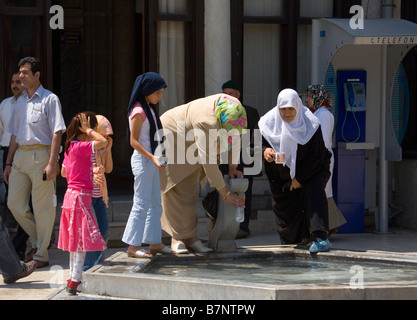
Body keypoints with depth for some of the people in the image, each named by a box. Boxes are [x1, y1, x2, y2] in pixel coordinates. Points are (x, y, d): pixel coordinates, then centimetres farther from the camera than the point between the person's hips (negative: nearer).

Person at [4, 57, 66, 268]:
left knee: (42, 207, -2)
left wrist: (52, 163, -17)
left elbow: (57, 132, -9)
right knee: (15, 204, 3)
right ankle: (37, 241, 22)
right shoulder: (20, 102, 16)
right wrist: (9, 163, 16)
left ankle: (41, 255, 5)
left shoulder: (49, 100, -4)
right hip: (20, 156, 7)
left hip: (40, 155, -7)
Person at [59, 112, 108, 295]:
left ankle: (74, 277, 20)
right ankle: (74, 282, -10)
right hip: (80, 196, -10)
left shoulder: (70, 147, 12)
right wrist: (88, 131, -16)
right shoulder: (81, 147, -16)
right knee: (83, 239, -8)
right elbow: (103, 142, -29)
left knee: (76, 239, 14)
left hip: (72, 194, 10)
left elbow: (63, 172, 22)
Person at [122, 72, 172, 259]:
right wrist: (152, 157, -25)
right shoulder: (138, 111, -14)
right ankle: (133, 246, -5)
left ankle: (154, 243, 19)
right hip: (142, 160, -10)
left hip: (151, 160, 10)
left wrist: (157, 159, 18)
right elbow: (134, 141, -18)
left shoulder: (150, 109, 15)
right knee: (142, 204, -8)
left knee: (155, 204, 12)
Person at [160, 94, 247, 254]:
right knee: (176, 191, -9)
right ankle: (177, 239, -4)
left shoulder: (235, 108, -19)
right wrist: (226, 194, -35)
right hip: (170, 137, -8)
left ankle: (190, 238, 5)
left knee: (190, 191, 5)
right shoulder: (207, 123, -42)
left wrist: (232, 167, -6)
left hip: (189, 146, 8)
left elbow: (236, 138, 1)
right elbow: (208, 162, -39)